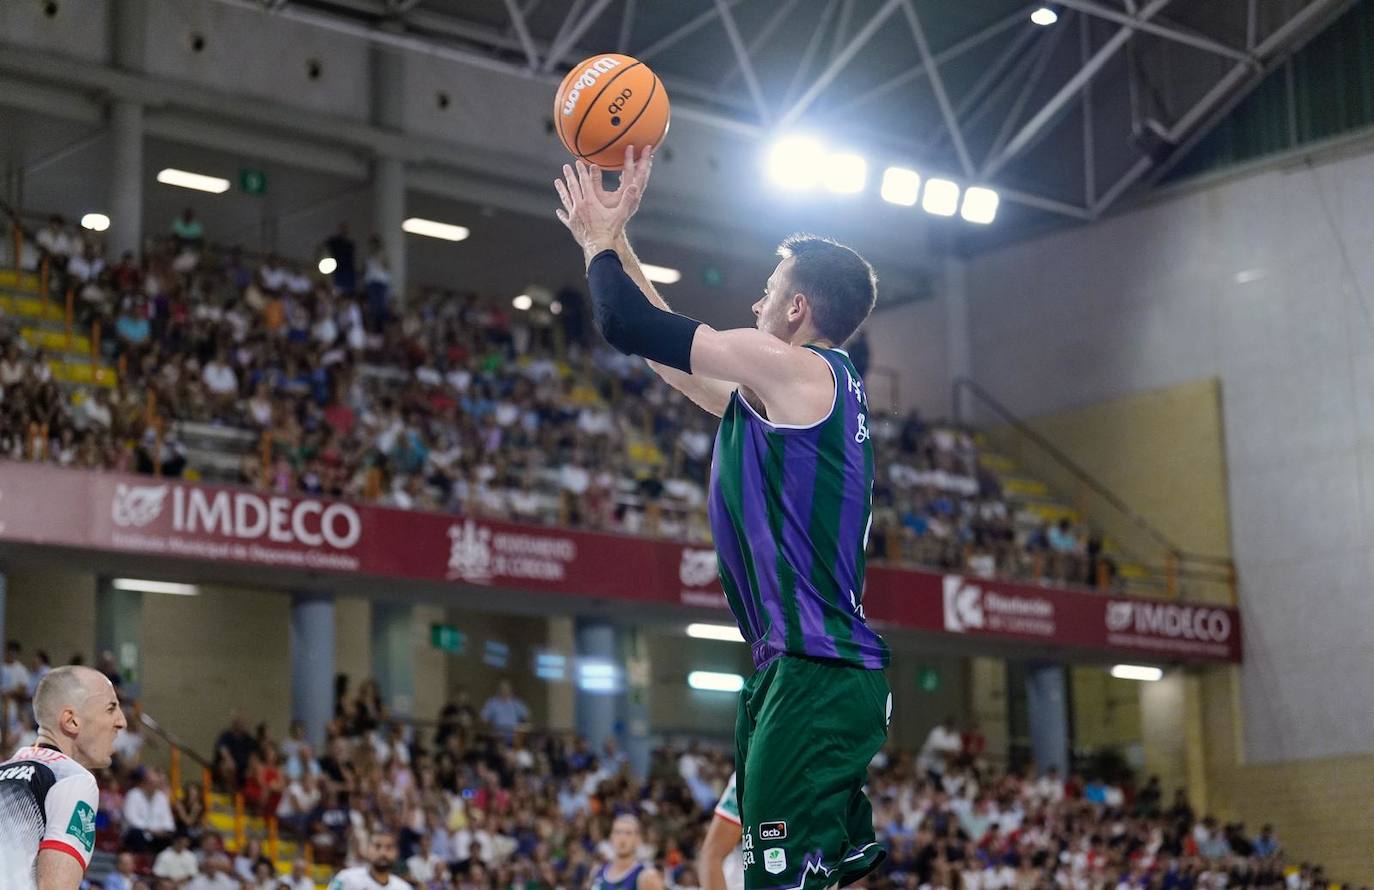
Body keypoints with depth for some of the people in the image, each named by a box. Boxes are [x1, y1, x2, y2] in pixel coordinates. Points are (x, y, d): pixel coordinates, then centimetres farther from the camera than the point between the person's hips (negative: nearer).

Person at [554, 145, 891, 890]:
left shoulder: (798, 369, -9)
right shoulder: (776, 393, 19)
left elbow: (628, 324, -8)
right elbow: (667, 354, 30)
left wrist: (600, 236, 11)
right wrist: (612, 239, 32)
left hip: (815, 677, -10)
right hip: (807, 669, 10)